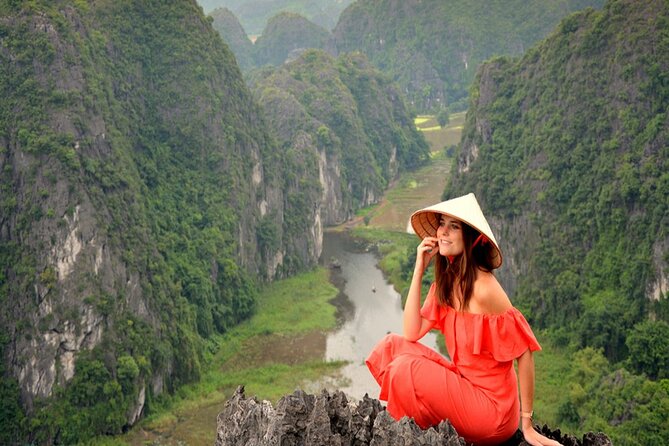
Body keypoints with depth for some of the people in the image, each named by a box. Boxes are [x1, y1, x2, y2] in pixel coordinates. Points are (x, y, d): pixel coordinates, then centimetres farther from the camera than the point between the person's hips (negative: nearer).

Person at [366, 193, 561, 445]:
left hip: (491, 407, -8)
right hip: (463, 384, 8)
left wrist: (526, 423, -12)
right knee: (392, 345, 0)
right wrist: (419, 270, -6)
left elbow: (524, 354, -17)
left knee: (405, 368, -19)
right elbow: (412, 333, -4)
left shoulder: (483, 287, -22)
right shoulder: (444, 283, 2)